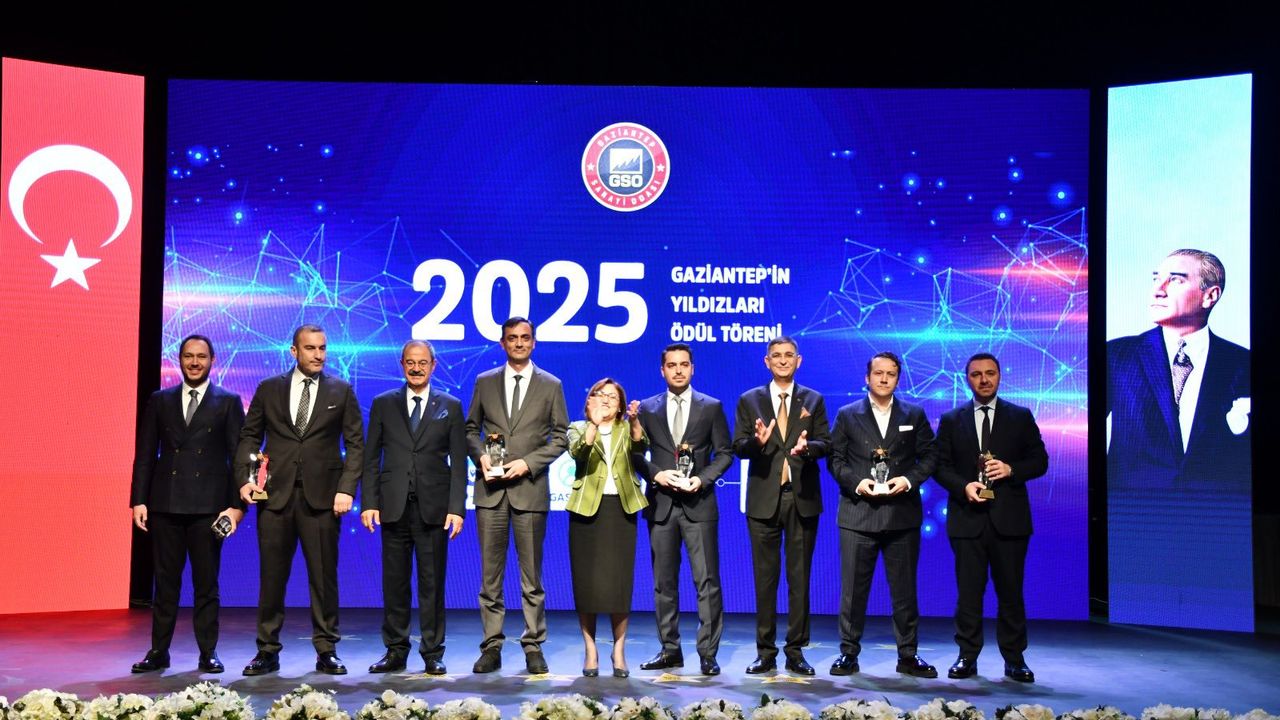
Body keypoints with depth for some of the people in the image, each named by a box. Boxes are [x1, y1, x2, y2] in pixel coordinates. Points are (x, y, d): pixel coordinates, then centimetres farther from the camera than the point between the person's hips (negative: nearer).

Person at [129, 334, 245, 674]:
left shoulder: (228, 402, 5)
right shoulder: (159, 401, 11)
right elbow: (145, 455, 9)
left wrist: (237, 504, -6)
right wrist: (139, 500, 1)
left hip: (208, 505, -2)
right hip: (165, 505, 2)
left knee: (206, 582, 2)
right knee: (165, 581, 6)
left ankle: (208, 652, 9)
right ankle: (159, 652, 12)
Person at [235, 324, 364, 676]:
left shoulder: (341, 392, 7)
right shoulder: (268, 389, 9)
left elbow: (356, 444, 4)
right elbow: (249, 436, 12)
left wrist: (346, 489, -6)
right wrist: (245, 478, -2)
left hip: (322, 497, -1)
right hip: (275, 494, 1)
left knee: (324, 576, 2)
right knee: (271, 576, 4)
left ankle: (326, 651, 10)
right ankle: (267, 651, 13)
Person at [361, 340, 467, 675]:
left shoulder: (450, 406, 8)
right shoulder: (383, 404, 10)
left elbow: (458, 462, 4)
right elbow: (371, 458, 8)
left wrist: (456, 508, -4)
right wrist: (369, 503, -1)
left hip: (433, 507, -1)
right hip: (394, 507, 1)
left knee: (432, 583, 2)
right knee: (394, 582, 5)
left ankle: (433, 653, 10)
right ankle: (395, 651, 14)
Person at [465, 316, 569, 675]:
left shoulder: (551, 385, 6)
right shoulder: (484, 382, 11)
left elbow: (560, 436, 4)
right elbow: (471, 428, 14)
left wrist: (528, 462, -9)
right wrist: (480, 456, -6)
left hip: (530, 488, -1)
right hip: (490, 488, 2)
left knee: (532, 577, 3)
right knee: (490, 575, 3)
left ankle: (533, 647, 9)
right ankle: (491, 647, 9)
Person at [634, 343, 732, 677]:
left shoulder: (711, 407, 5)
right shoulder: (647, 409, 9)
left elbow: (724, 452, 4)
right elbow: (636, 454, 8)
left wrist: (703, 478, -11)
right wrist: (656, 474, -9)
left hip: (699, 503, -2)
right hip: (661, 504, 2)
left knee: (707, 581, -5)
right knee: (664, 582, 7)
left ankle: (708, 653, -1)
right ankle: (670, 650, 16)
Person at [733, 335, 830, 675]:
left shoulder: (813, 400, 10)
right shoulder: (749, 400, 7)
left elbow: (826, 443, 3)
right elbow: (738, 447, 1)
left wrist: (808, 446, -19)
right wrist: (757, 441, -20)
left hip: (802, 498, 0)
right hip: (764, 499, 0)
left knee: (799, 578, 4)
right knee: (765, 578, 4)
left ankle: (796, 650, 11)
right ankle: (765, 651, 10)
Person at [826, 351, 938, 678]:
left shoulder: (914, 415, 10)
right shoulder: (847, 415, 8)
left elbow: (929, 456, 7)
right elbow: (835, 458, 5)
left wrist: (909, 479, -10)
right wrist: (856, 482, -12)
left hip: (902, 513, 1)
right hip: (858, 513, -1)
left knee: (904, 588, 6)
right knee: (853, 587, 2)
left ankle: (908, 656, 14)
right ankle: (849, 653, 11)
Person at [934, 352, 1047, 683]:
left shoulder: (1021, 417, 9)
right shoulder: (951, 420, 10)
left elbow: (1039, 461, 6)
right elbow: (940, 465, 6)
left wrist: (1011, 469, -12)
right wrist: (964, 486, -11)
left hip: (1009, 518, 0)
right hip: (968, 517, 0)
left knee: (1011, 591, 2)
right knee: (969, 592, 3)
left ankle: (1014, 659, 10)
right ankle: (967, 657, 9)